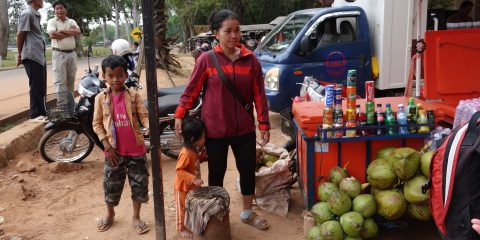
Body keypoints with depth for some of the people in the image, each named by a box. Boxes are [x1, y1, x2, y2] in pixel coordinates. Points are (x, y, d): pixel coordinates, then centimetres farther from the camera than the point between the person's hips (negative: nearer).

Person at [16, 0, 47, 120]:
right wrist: (20, 54, -8)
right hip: (32, 56, -9)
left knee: (41, 87, 13)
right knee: (36, 86, -6)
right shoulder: (27, 14, -10)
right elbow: (20, 34, -11)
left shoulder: (36, 15, 19)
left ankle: (41, 112, 22)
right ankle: (35, 114, 0)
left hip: (40, 56, 9)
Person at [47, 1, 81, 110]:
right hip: (59, 54, -4)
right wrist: (70, 33, -7)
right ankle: (62, 107, -10)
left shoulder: (71, 21, 14)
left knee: (71, 81, 9)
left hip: (72, 54, 4)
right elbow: (53, 35, -15)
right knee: (60, 81, -9)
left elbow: (78, 32, -4)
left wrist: (63, 31, -11)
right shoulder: (51, 21, 2)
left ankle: (71, 106, 16)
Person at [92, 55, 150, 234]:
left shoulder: (134, 96, -3)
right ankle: (110, 214, 39)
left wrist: (151, 127, -31)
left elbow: (144, 116, -8)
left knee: (139, 184, 8)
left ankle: (136, 216, 27)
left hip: (136, 150, 0)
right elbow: (97, 124, 0)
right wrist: (107, 146, -7)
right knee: (111, 185, 14)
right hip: (114, 151, 1)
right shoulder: (101, 98, -1)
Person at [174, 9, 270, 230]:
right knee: (216, 172, 11)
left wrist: (264, 124, -1)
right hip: (215, 129, -2)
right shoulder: (206, 60, -8)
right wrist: (180, 115, -7)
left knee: (248, 169, 13)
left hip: (244, 129, 3)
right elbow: (192, 90, -1)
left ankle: (247, 212, 35)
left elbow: (259, 94, 1)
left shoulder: (250, 59, -1)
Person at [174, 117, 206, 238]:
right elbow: (179, 170, -30)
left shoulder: (193, 150, -2)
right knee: (183, 208, 11)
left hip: (192, 186, 9)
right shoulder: (186, 153, -31)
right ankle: (181, 228, 29)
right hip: (183, 187, -8)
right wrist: (193, 178, -38)